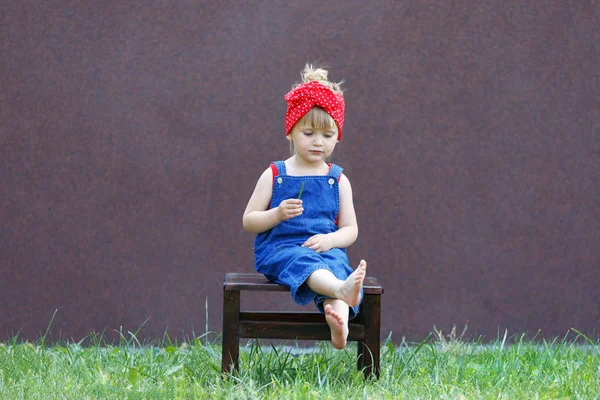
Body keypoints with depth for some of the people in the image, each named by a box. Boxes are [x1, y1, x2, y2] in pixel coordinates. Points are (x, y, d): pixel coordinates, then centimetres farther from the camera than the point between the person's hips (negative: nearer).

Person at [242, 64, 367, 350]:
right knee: (303, 262, -38)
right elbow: (248, 221, 9)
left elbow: (350, 229, 12)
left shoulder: (338, 180, 14)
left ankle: (339, 322, -64)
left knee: (336, 265, -35)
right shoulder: (274, 175, 9)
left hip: (325, 249, 2)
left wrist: (330, 240, -11)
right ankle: (343, 289, -71)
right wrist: (278, 214, -12)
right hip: (278, 249, -2)